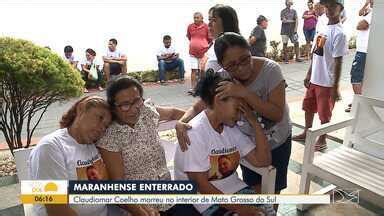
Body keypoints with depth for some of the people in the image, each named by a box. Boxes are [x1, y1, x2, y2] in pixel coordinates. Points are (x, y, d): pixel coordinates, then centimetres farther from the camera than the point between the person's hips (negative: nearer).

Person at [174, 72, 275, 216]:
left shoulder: (231, 128, 2)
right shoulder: (195, 133, -20)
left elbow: (263, 160, -1)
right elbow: (200, 184, -20)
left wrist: (253, 120, -8)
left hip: (233, 187, 6)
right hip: (204, 198, -6)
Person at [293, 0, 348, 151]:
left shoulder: (339, 33, -17)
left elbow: (338, 62, -17)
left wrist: (335, 87, -16)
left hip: (327, 82, -8)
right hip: (314, 79, 8)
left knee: (324, 113, 7)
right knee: (308, 107, 20)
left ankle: (322, 140, 24)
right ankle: (306, 133, 39)